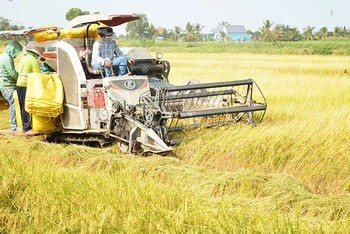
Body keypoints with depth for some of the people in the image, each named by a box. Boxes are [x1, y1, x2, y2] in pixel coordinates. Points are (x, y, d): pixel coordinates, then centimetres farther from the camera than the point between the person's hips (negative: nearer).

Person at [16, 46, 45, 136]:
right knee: (26, 108, -7)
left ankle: (25, 126, 19)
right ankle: (27, 129, -6)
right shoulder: (34, 60, -12)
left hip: (19, 85, 10)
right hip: (25, 86, -10)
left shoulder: (24, 58, 17)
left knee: (23, 108, 14)